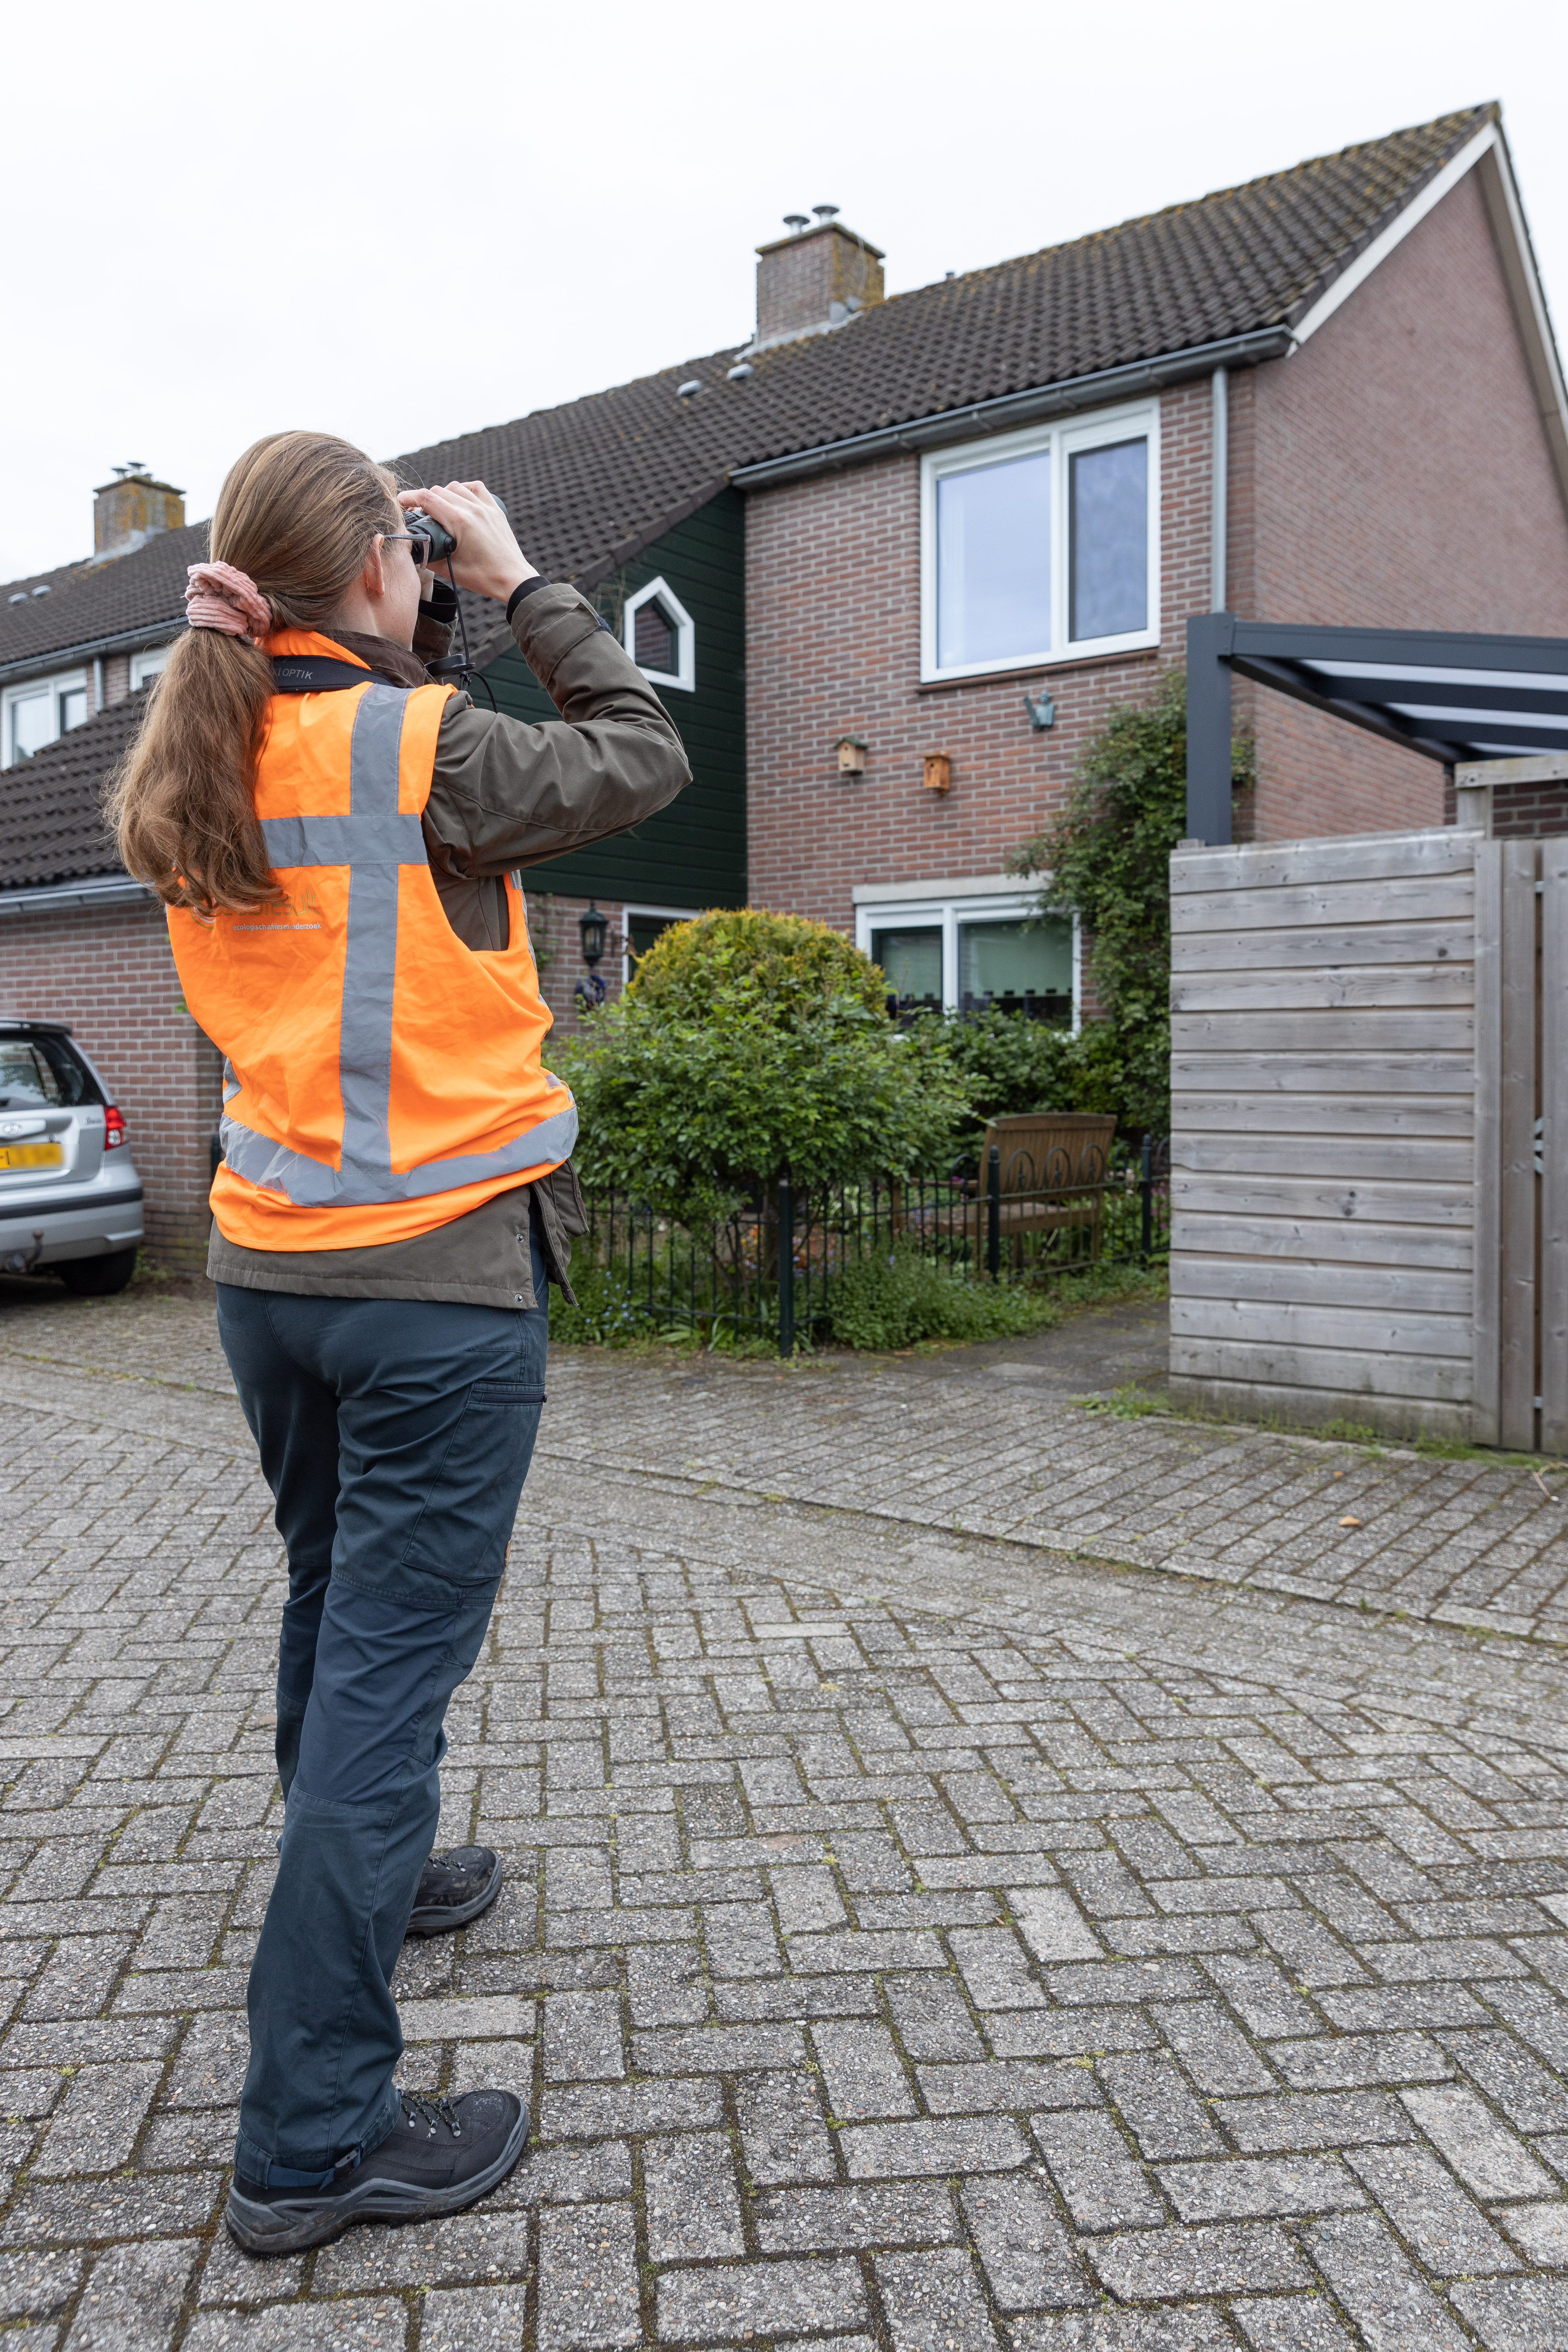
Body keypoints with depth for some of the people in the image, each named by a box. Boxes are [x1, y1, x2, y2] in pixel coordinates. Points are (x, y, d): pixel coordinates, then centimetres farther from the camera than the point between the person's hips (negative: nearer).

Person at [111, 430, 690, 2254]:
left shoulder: (192, 769, 4)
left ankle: (363, 1874, 48)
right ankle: (316, 2133, 6)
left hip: (269, 1262, 8)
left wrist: (401, 656, 11)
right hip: (441, 1265, -7)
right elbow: (641, 758, -5)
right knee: (390, 1655, -2)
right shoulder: (415, 748, -16)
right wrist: (519, 583, 2)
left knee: (334, 1604, 24)